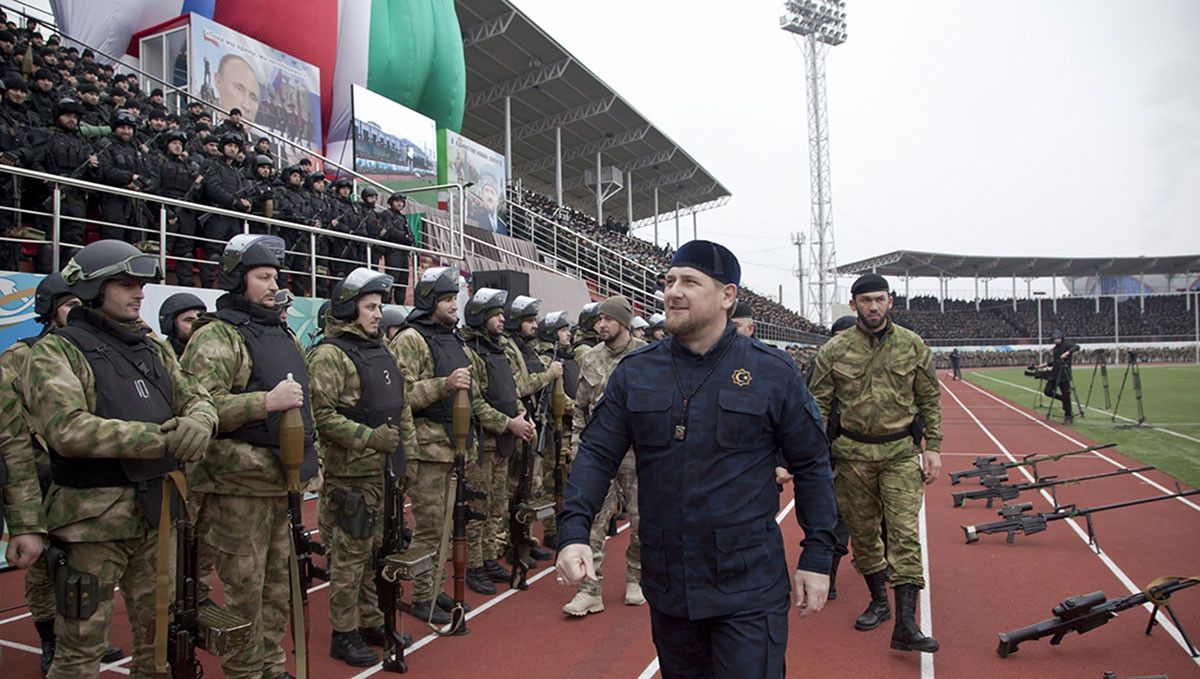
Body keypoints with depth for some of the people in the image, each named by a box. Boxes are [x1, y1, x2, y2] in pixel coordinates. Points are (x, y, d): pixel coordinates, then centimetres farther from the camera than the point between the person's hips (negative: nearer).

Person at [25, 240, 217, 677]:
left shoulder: (153, 347, 13)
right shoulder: (58, 351, -7)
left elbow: (197, 399, 8)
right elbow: (68, 431, -21)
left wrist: (198, 422, -17)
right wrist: (161, 438, -25)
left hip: (157, 510, 6)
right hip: (93, 519, -6)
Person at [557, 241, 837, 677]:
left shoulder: (773, 373, -6)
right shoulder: (634, 373, 0)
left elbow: (811, 466, 0)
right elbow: (597, 454, -2)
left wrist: (817, 556, -2)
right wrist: (574, 532, -16)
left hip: (749, 591, -3)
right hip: (666, 587, 4)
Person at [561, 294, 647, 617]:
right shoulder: (590, 359, 7)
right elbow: (580, 407, 14)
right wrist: (577, 441, 9)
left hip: (637, 451, -2)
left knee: (642, 520, 9)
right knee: (594, 520, -1)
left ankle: (635, 579, 29)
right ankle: (590, 590, 4)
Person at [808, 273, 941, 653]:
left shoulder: (912, 346, 3)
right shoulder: (834, 351, -1)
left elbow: (930, 400, 8)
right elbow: (819, 404, 2)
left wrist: (933, 447, 2)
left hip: (901, 452, 0)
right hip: (852, 453, 1)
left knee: (905, 533, -8)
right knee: (862, 532, 11)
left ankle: (905, 624, -6)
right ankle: (879, 601, 31)